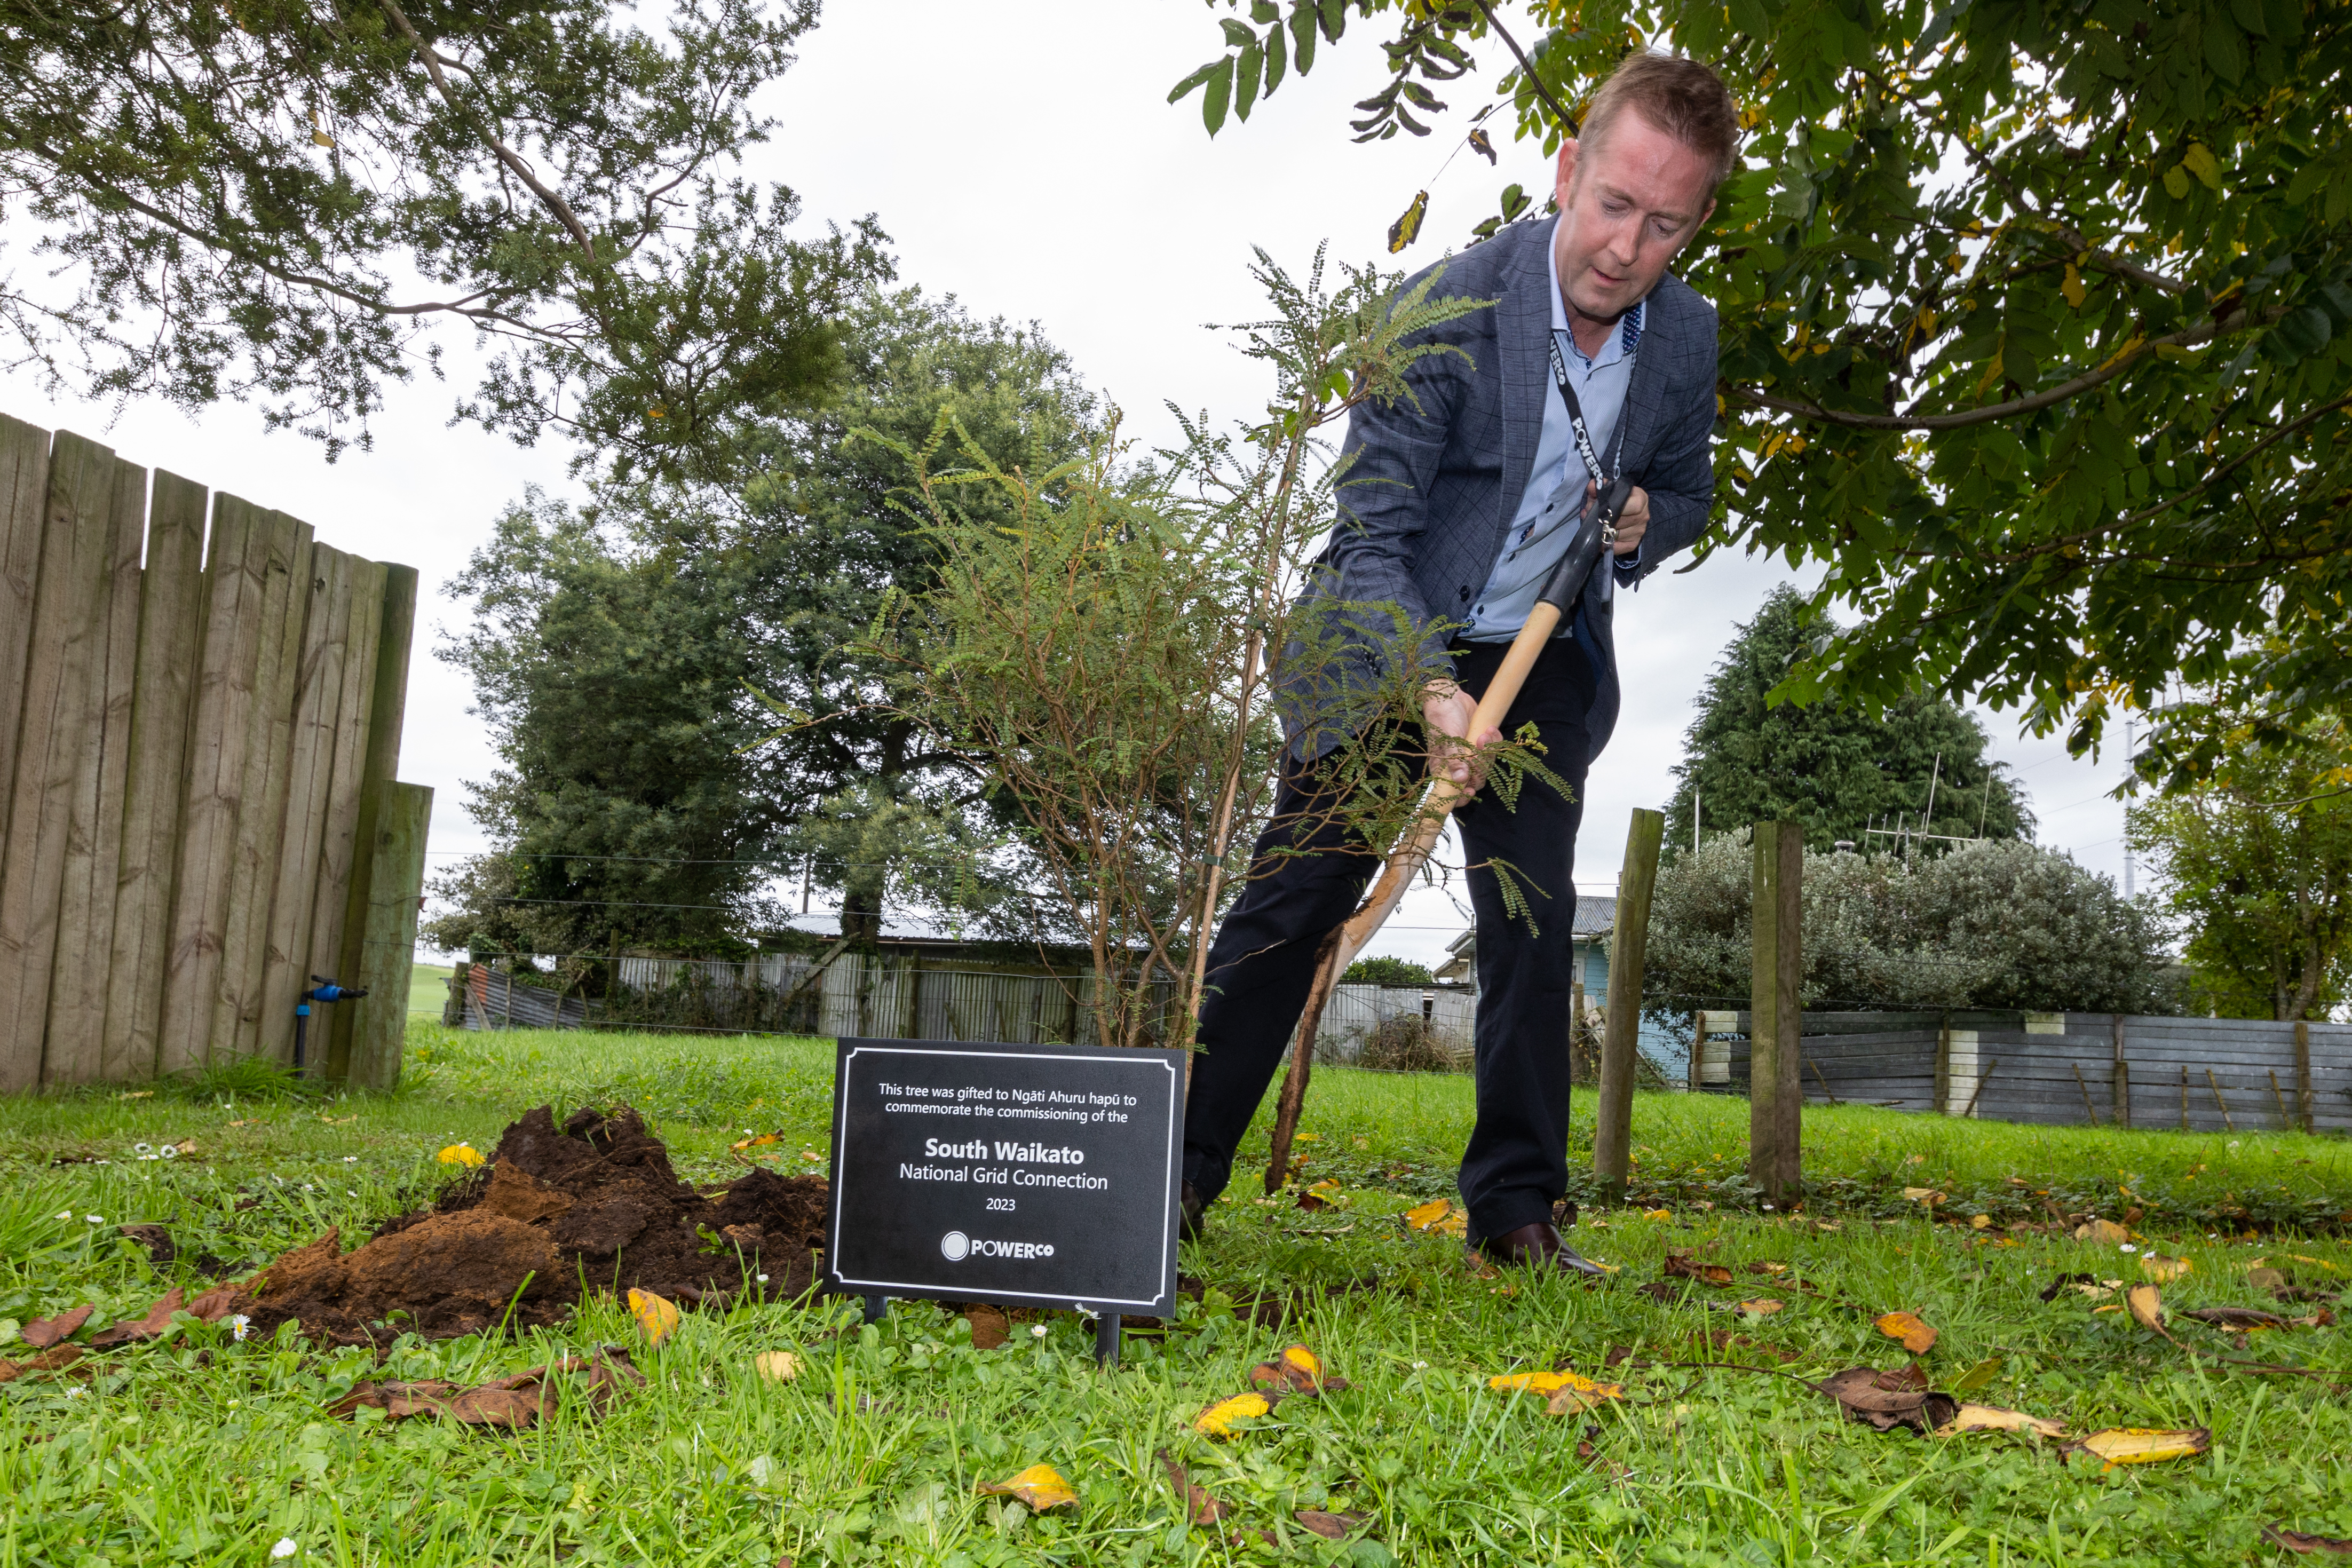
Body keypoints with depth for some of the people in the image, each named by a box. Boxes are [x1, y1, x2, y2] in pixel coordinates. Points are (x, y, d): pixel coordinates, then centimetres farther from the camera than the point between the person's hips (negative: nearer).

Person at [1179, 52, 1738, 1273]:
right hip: (1388, 644, -3)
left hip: (1545, 659, 4)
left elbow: (1688, 495, 13)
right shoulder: (1447, 308, -21)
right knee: (1291, 899, -2)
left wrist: (1644, 522, -12)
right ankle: (1181, 1169, 10)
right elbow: (1374, 533, -21)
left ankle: (1517, 1208, 8)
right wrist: (1430, 690, -34)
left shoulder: (1688, 337, -6)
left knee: (1534, 920, -2)